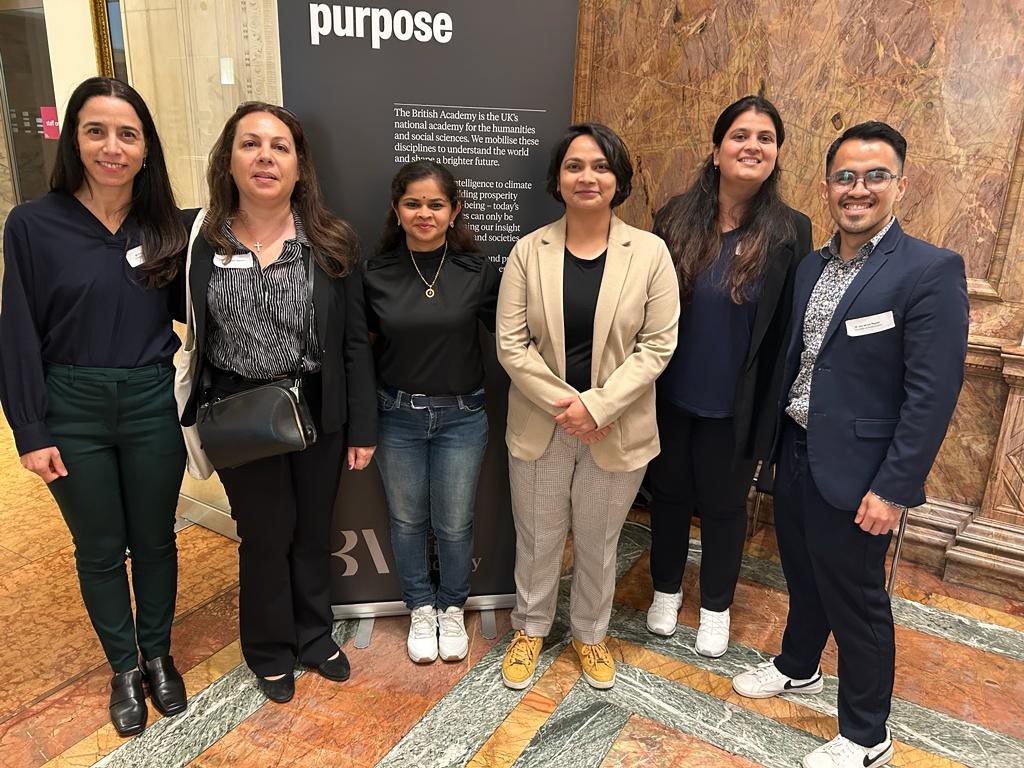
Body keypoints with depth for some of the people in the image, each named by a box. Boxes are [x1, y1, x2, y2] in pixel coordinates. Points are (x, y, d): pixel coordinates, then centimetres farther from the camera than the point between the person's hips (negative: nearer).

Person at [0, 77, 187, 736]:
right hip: (72, 411, -1)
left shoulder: (165, 224, -1)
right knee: (100, 550, 14)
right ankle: (124, 666, 36)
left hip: (152, 405, 2)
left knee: (154, 539, 15)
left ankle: (158, 654, 38)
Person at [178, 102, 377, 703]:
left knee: (313, 529, 17)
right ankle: (271, 650, 37)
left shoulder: (333, 242, -5)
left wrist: (363, 428, -2)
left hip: (319, 411, 1)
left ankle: (315, 635, 42)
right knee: (267, 534, 11)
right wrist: (195, 418, -3)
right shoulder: (200, 240, -6)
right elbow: (193, 338, -1)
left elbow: (355, 341, -2)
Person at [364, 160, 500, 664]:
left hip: (461, 417, -1)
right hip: (396, 417, 1)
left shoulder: (477, 272, -8)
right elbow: (360, 349, 2)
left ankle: (453, 610, 38)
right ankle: (421, 610, 39)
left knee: (454, 525, 11)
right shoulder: (376, 275, -6)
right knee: (407, 521, 15)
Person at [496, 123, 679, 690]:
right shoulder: (529, 250, -4)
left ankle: (590, 634, 43)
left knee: (598, 545, 17)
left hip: (616, 429, 0)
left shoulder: (650, 252, -6)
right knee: (537, 541, 17)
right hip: (540, 425, 1)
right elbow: (511, 343, -7)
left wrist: (597, 406, -17)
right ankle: (530, 628, 42)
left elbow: (658, 345, -9)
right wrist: (563, 404, -15)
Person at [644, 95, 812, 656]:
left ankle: (716, 606, 40)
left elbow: (788, 330, -7)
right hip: (669, 394, 2)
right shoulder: (678, 217, -5)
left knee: (723, 504, 16)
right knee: (668, 491, 19)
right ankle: (666, 588, 44)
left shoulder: (790, 232, -9)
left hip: (734, 405, -1)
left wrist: (771, 410, -8)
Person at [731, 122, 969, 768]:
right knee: (803, 577, 24)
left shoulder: (932, 271, -15)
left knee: (857, 602, 8)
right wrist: (778, 443, 11)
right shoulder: (811, 268, 7)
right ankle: (798, 668, 49)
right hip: (796, 453, 7)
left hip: (854, 471, -6)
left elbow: (933, 394, -18)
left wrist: (894, 489, -18)